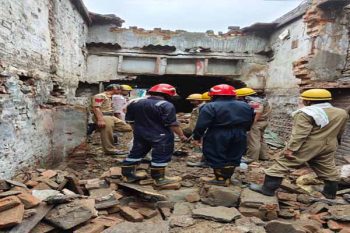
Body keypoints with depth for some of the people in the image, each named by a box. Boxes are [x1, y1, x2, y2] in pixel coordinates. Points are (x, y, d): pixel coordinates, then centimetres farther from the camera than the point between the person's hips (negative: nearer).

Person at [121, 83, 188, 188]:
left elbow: (130, 120, 12)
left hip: (140, 135, 6)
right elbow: (172, 123, -17)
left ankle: (128, 175, 24)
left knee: (136, 153, 16)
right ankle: (159, 179, 10)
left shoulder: (135, 103, 6)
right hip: (160, 136, -6)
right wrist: (181, 135, -7)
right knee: (160, 157, 4)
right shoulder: (166, 105, -15)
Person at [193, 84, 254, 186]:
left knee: (217, 158, 7)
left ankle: (221, 179, 10)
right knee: (233, 158, 16)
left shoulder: (210, 107, -11)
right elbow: (249, 123, 16)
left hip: (217, 137, -5)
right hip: (239, 136, 5)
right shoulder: (245, 106, 7)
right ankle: (227, 178, 26)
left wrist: (197, 137, -1)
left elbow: (201, 124, -13)